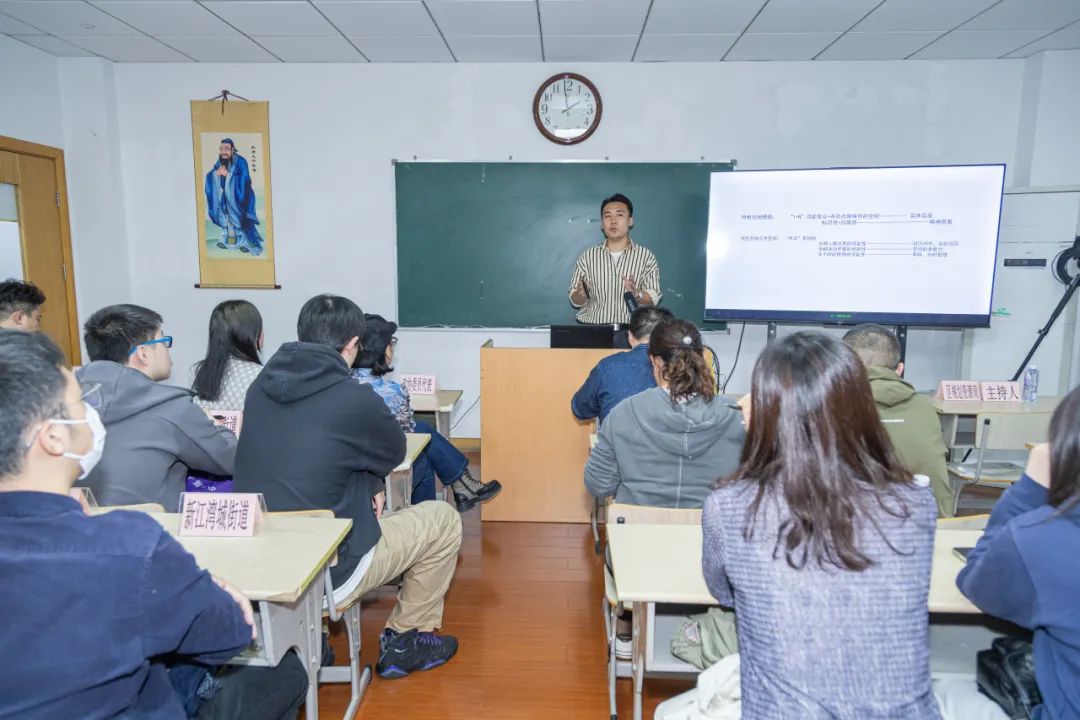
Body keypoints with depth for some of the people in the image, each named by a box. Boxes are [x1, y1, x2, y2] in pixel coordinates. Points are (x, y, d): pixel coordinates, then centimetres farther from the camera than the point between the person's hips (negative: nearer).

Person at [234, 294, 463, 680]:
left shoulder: (261, 385, 0)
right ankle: (404, 643, 23)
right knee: (443, 519, 9)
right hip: (325, 573, -7)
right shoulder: (354, 398, -19)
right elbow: (395, 453, 0)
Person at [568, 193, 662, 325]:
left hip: (631, 328, -1)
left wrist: (636, 294, -19)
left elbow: (654, 298, 0)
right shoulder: (587, 255, 7)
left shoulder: (645, 256, 5)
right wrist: (581, 295, -14)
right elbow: (576, 301, 7)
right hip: (592, 326, 1)